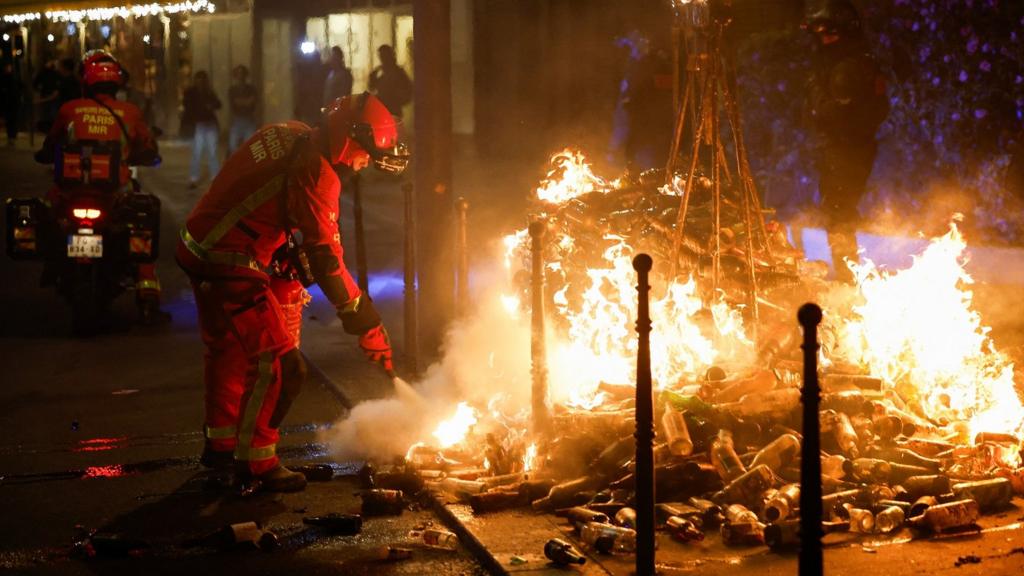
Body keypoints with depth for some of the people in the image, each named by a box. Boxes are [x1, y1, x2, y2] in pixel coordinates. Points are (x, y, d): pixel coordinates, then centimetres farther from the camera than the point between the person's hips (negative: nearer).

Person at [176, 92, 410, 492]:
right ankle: (255, 461, 4)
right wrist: (367, 326, -17)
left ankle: (220, 443, 40)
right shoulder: (315, 174, -22)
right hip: (229, 267, -10)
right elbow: (326, 260, -22)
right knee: (280, 365, -6)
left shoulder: (289, 134, 5)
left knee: (227, 349, 25)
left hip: (199, 246, 10)